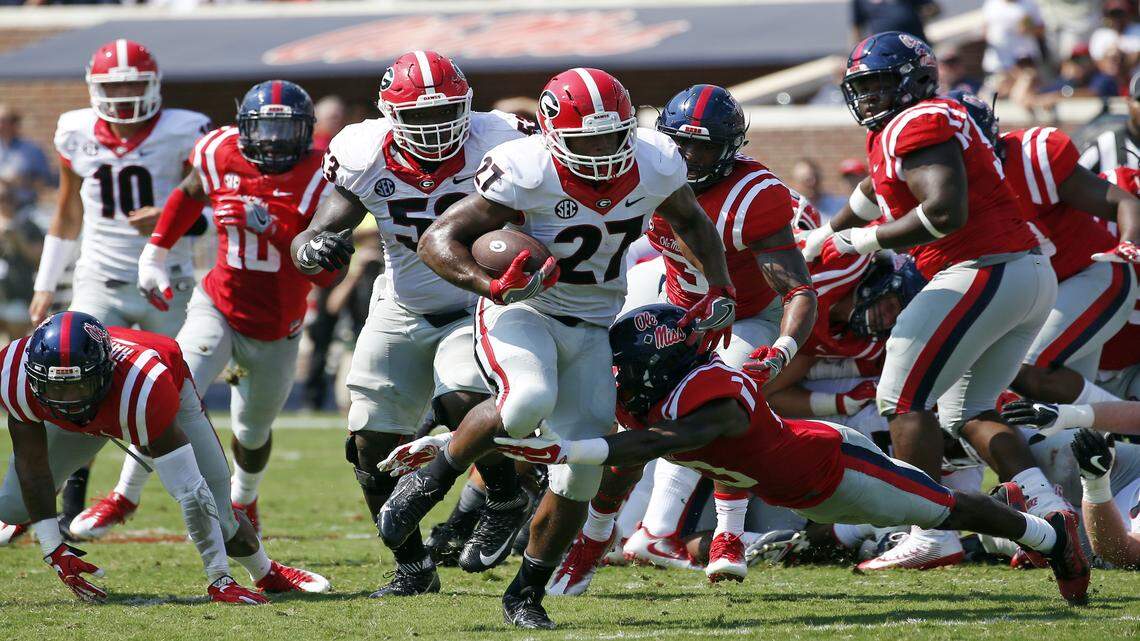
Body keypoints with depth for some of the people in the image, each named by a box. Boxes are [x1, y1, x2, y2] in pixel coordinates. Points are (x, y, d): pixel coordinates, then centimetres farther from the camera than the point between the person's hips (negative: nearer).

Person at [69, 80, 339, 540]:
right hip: (218, 308, 0)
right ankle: (125, 497, -2)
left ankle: (242, 502, 49)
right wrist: (155, 254, 14)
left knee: (253, 433, 17)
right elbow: (189, 194, 15)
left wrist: (271, 226, -30)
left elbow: (328, 274, -21)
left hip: (276, 332, 0)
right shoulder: (222, 156, -10)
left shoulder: (318, 182, -18)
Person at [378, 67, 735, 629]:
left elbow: (692, 223, 15)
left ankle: (526, 594, 18)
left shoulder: (655, 165, -8)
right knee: (528, 401, -37)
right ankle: (431, 478, -13)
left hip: (588, 330, 5)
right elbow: (438, 241, -21)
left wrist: (720, 294, 5)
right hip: (520, 312, -5)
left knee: (580, 476, -2)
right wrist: (494, 287, -37)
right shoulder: (527, 173, -24)